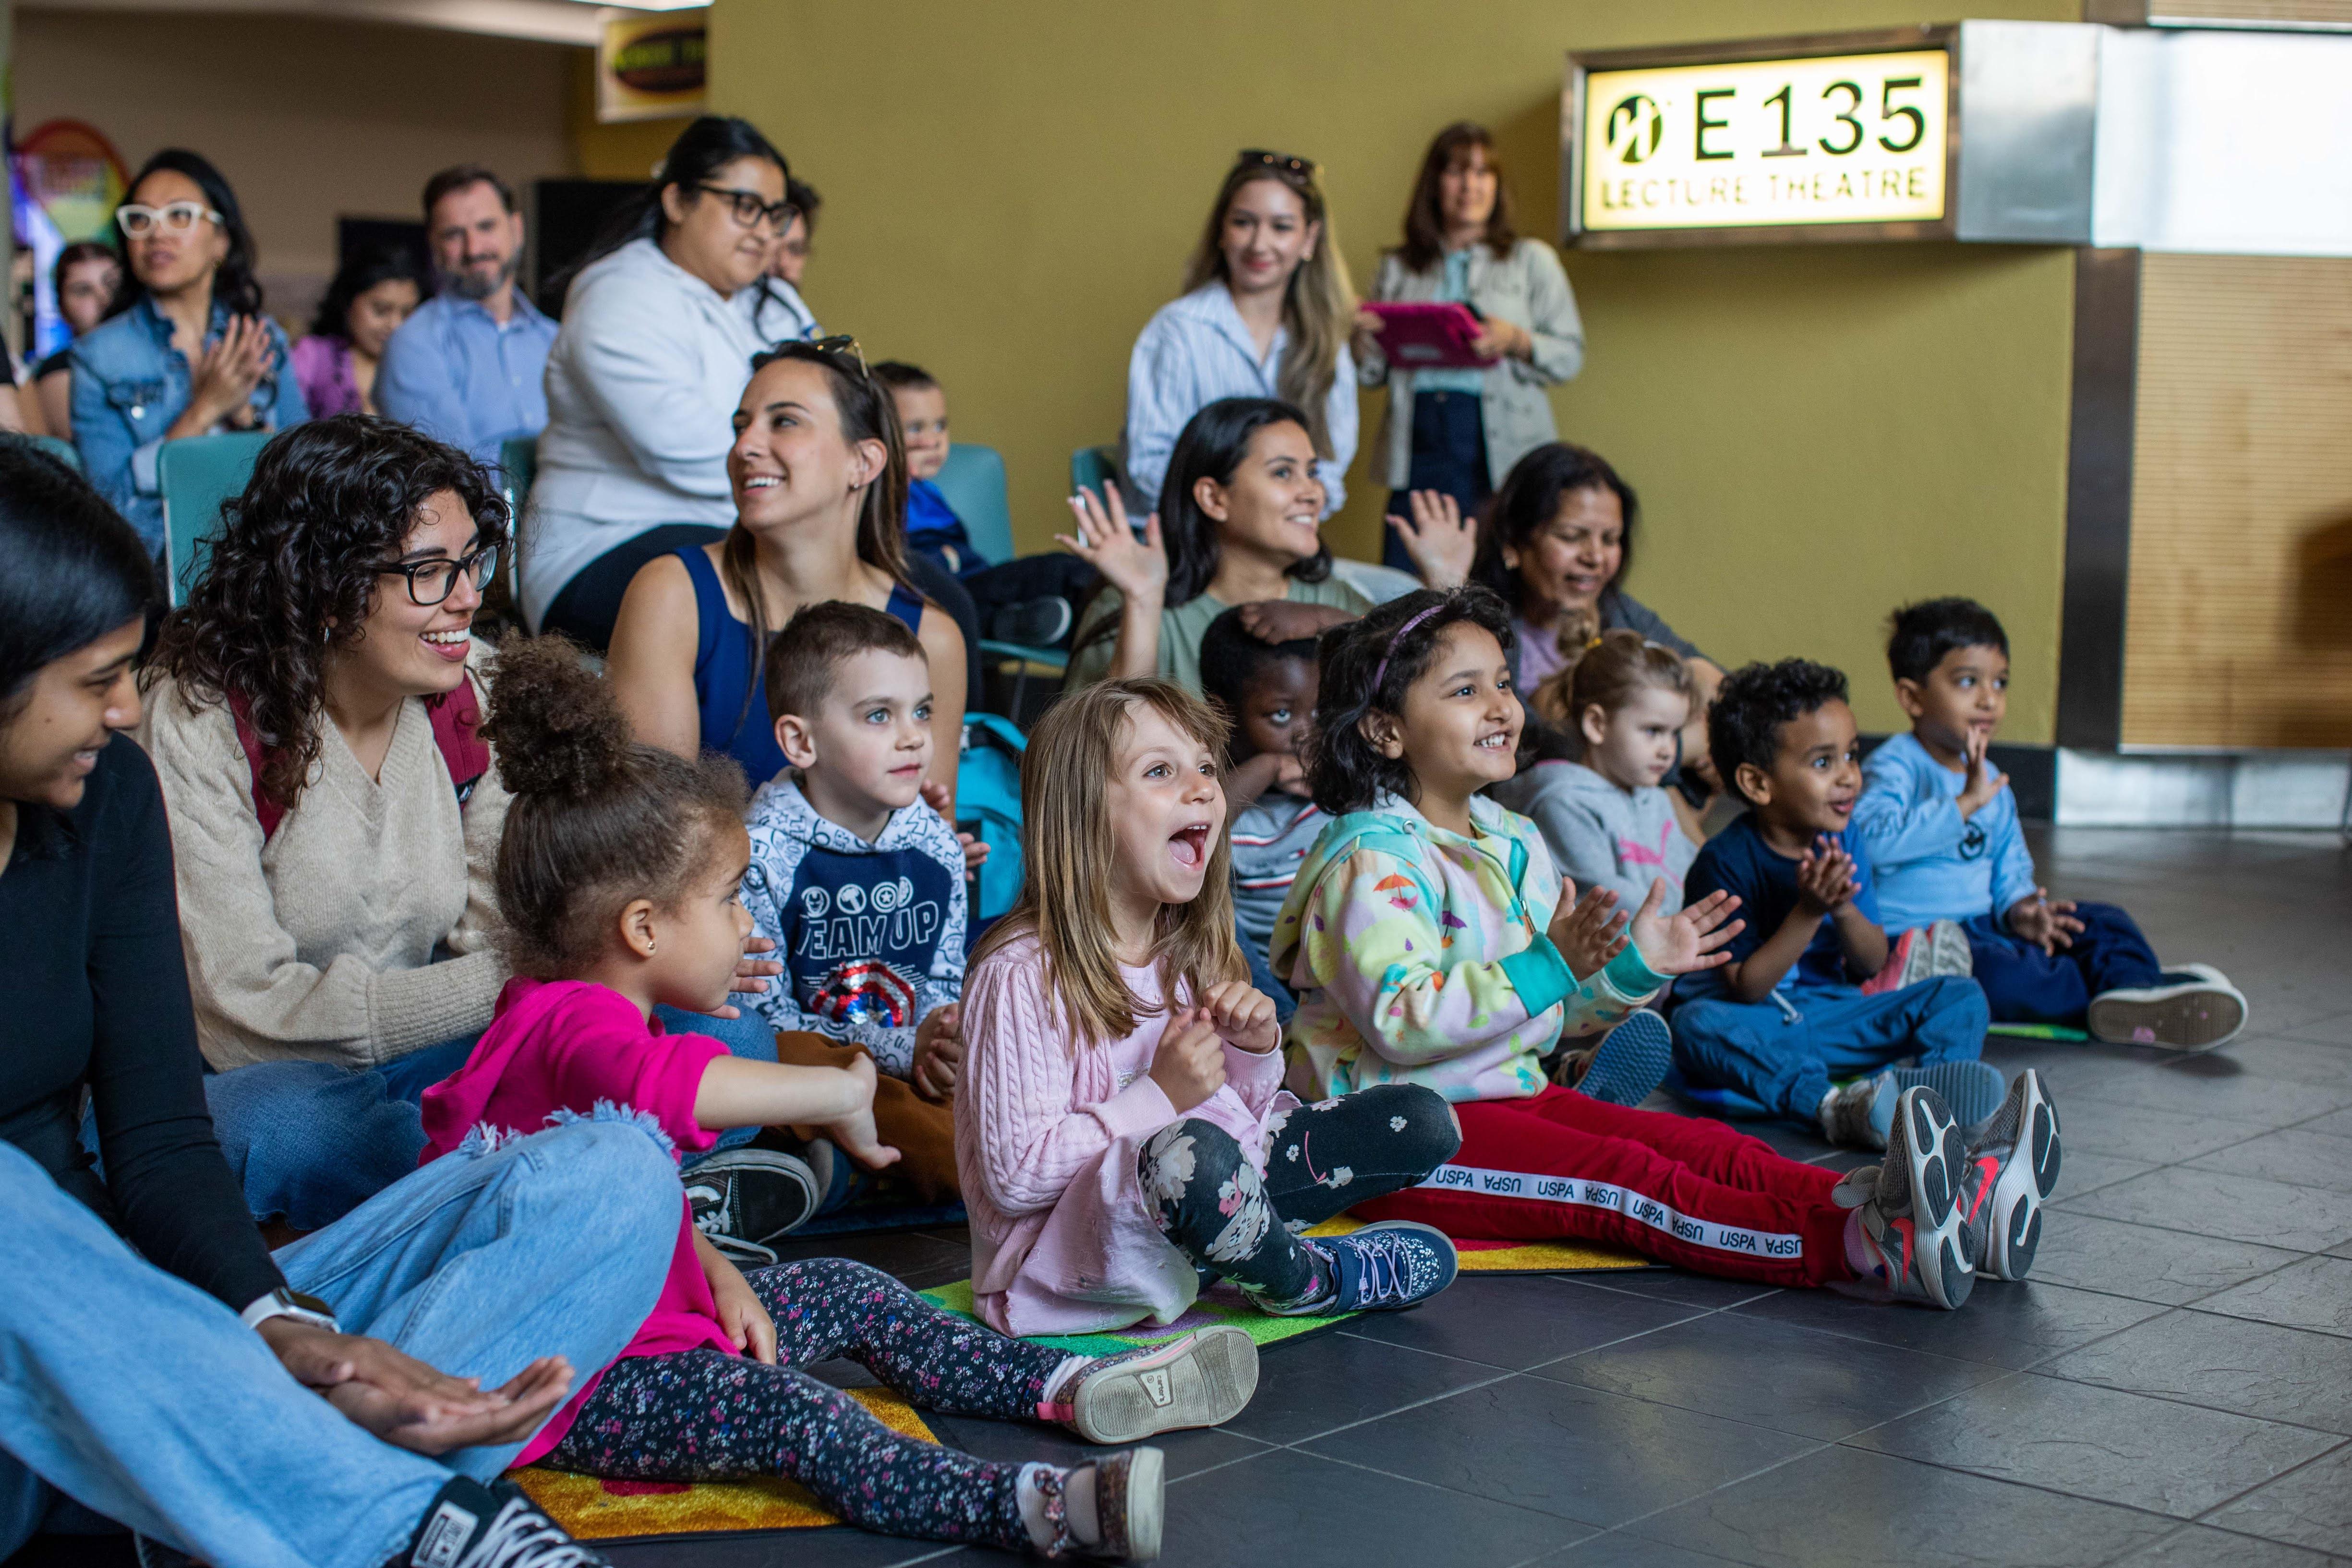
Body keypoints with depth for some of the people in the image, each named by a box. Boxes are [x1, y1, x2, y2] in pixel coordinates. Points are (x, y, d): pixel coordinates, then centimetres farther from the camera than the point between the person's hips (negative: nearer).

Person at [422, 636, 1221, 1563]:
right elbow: (667, 1083, -51)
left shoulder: (601, 1016, 13)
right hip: (571, 1393, -12)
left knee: (847, 1295, 12)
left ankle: (1070, 1389, 15)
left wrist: (719, 1279, 8)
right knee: (790, 1412, -29)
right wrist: (838, 1091, -39)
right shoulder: (575, 1026, -25)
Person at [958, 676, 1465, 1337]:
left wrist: (1256, 1051, -6)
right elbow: (1015, 1176, -22)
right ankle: (1305, 1279, -9)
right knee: (1191, 1151, -40)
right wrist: (1159, 1098, -24)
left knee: (1420, 1120, 6)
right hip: (1063, 1248, -8)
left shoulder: (1191, 952, 6)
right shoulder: (1023, 976, -19)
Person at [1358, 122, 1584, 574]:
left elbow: (1571, 355, 6)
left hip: (1503, 445, -2)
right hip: (1419, 442, 2)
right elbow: (1372, 375, 19)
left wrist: (1516, 341, -12)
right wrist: (1364, 344, -3)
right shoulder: (1398, 269, 17)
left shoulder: (1532, 260, 13)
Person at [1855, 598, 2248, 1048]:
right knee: (2003, 973, -37)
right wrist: (1964, 804, -30)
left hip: (1984, 925, 9)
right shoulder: (1894, 768, -12)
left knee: (2104, 923, -2)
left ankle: (2137, 989, -29)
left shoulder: (1989, 781, 17)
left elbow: (2010, 868, 21)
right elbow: (1871, 839, -32)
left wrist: (2018, 909, -3)